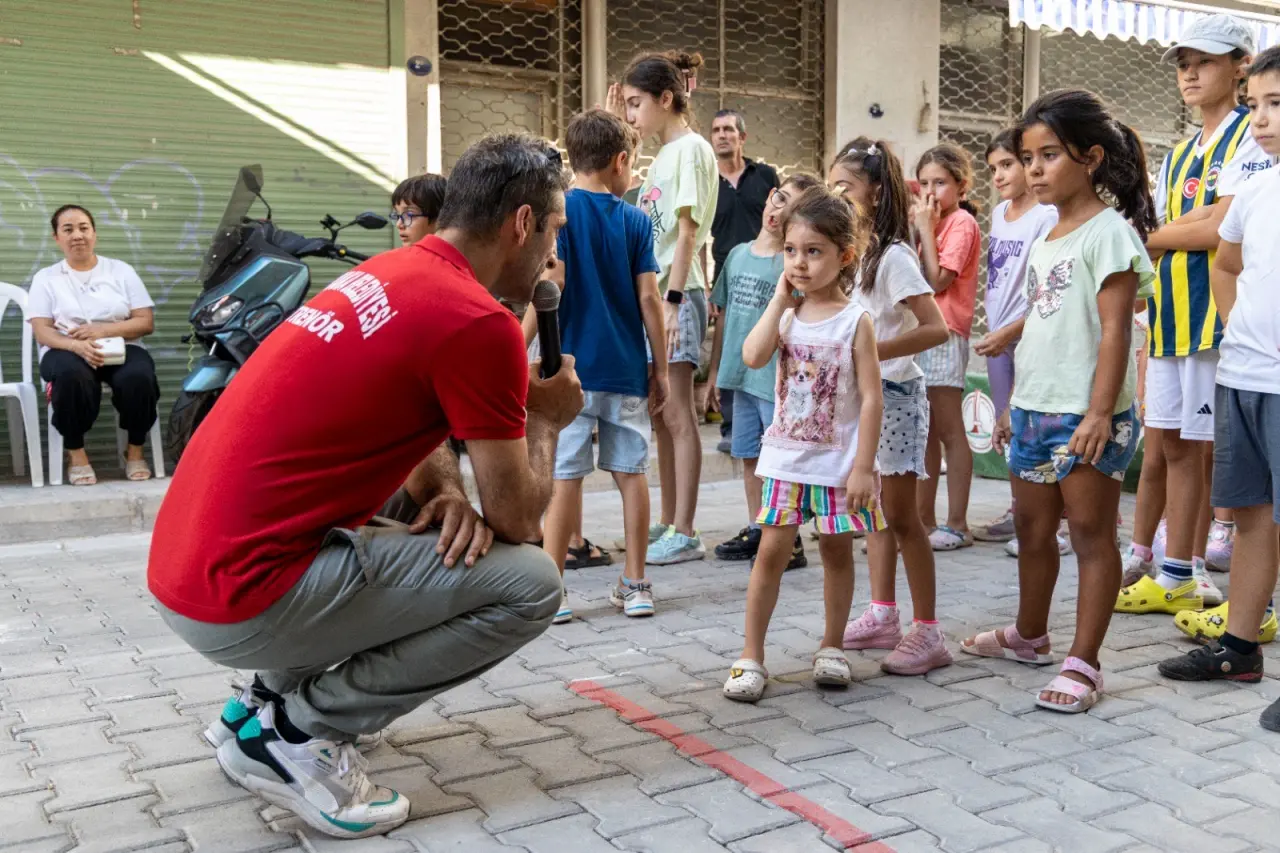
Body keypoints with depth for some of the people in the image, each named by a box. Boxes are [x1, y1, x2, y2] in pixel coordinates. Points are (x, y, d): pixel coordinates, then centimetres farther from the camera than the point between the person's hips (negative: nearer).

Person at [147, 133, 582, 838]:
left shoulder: (390, 273, 12)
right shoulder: (479, 324, -16)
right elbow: (515, 520, -8)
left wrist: (447, 495, 1)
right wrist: (545, 420, 10)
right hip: (240, 600, -9)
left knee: (427, 519, 25)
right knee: (530, 583, -6)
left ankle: (266, 699, 21)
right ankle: (293, 732, -1)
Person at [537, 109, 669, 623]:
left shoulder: (557, 210, -4)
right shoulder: (635, 220, 2)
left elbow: (552, 286, -12)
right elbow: (648, 298, -1)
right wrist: (660, 368, 7)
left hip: (572, 366, -2)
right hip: (626, 368, 2)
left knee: (566, 476, 2)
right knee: (631, 472, 10)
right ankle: (634, 585, 16)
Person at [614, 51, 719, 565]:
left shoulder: (690, 148, -8)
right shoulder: (663, 154, 19)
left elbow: (687, 232, -16)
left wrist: (672, 301, -20)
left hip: (677, 294, -9)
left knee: (677, 414, -7)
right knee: (660, 415, 11)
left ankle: (685, 534, -2)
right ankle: (668, 523, 19)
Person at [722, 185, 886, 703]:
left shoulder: (855, 320, -8)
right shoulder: (786, 314, 3)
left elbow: (871, 397, -10)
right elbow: (753, 357, -17)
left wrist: (863, 466, -14)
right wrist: (780, 299, -12)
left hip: (838, 462, -2)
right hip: (786, 459, 2)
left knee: (837, 550, 10)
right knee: (772, 550, 1)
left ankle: (831, 648, 27)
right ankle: (751, 656, 8)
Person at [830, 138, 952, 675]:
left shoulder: (893, 257, -16)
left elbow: (936, 328, -25)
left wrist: (871, 352, -28)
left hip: (894, 395, -8)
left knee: (901, 514, -5)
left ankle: (927, 633, 3)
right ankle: (883, 616, 24)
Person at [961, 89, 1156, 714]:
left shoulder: (1108, 231, -11)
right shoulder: (1046, 239, 14)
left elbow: (1114, 331, -17)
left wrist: (1099, 413, -23)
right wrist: (1015, 404, 19)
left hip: (1085, 413, -8)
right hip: (1036, 409, 9)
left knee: (1090, 532, 0)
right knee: (1032, 526, 18)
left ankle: (1083, 664, 6)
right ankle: (1029, 635, 35)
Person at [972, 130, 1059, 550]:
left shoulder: (1047, 217, -12)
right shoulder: (999, 212, 12)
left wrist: (1009, 332, -17)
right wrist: (994, 330, 14)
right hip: (997, 335, 8)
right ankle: (1019, 511, 25)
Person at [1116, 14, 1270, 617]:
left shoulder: (1249, 137, -4)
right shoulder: (1177, 156, 20)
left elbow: (1224, 230, -15)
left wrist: (1156, 237, -2)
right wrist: (1199, 220, -5)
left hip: (1221, 314, -8)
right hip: (1172, 314, 8)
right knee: (1172, 444, 10)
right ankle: (1177, 577, 18)